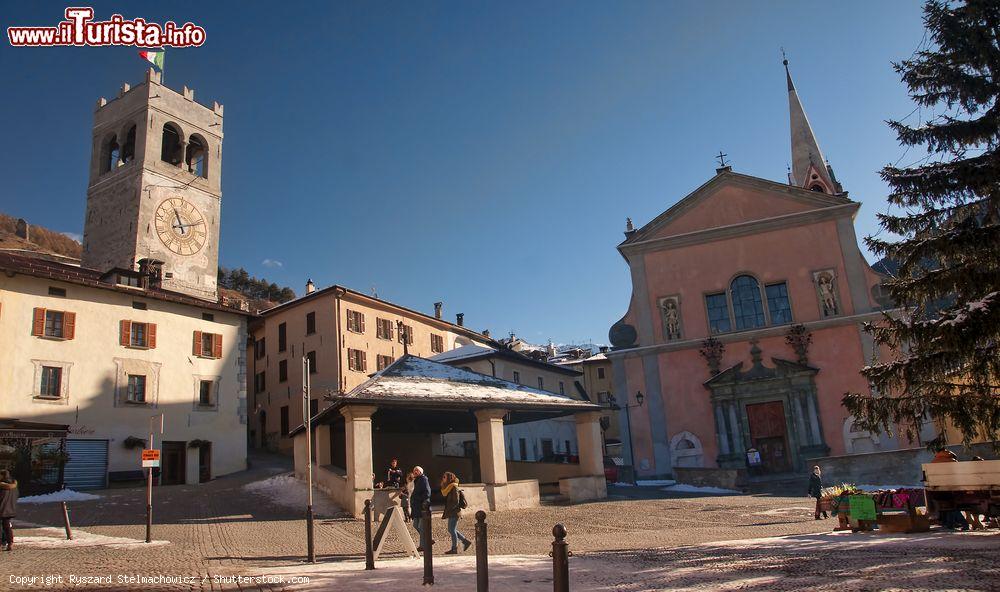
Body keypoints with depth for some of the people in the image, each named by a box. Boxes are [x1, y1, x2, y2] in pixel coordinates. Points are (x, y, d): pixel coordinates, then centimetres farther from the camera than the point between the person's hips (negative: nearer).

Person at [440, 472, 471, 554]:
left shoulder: (453, 487, -11)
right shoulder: (447, 487, 17)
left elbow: (455, 501, -17)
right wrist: (445, 514, 16)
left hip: (454, 513, -9)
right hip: (450, 513, 9)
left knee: (452, 530, -5)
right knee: (451, 530, 11)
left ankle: (454, 549, 1)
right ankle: (466, 541, 19)